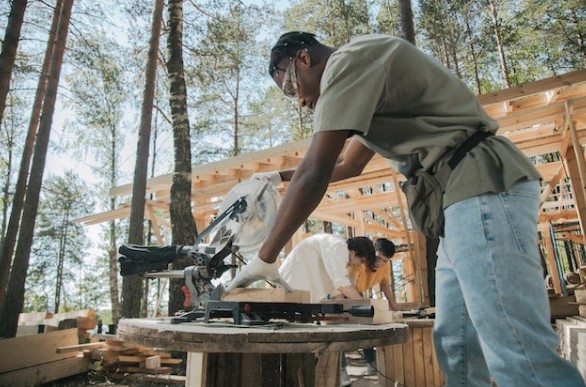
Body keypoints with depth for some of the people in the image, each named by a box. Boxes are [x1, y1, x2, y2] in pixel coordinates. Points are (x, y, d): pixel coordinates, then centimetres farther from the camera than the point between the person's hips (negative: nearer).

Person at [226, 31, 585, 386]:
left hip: (484, 187, -10)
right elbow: (349, 164, 34)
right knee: (455, 346, 11)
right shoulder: (363, 76, 25)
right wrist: (282, 176, 33)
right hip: (470, 196, 10)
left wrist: (265, 257, -7)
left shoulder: (349, 60, -7)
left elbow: (316, 173, -16)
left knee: (522, 356, -10)